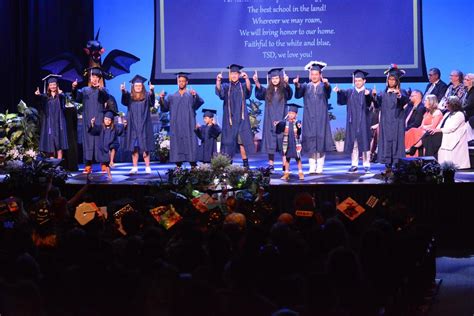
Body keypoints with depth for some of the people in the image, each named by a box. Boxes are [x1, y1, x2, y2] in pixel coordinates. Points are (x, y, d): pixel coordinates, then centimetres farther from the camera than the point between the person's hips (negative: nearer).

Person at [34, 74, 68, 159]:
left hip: (58, 122, -2)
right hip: (49, 122, 2)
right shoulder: (46, 96, 8)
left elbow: (63, 98, -20)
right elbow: (41, 98, -15)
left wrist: (60, 93, -43)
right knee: (50, 143, -2)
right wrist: (38, 94, -39)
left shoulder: (60, 96, 4)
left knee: (59, 143, -5)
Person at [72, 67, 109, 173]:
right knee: (88, 140, -2)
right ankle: (88, 165, -4)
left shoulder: (102, 90, 7)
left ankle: (104, 164, -4)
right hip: (87, 120, 2)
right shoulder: (85, 90, 15)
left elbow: (106, 97, -16)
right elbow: (77, 97, -3)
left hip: (99, 119, -2)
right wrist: (74, 89, -25)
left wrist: (100, 89, -37)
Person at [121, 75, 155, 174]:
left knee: (145, 147, -3)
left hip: (144, 126, -2)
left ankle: (147, 167, -1)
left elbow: (152, 101, -17)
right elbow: (124, 101, -14)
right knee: (134, 147, 1)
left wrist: (152, 91, -38)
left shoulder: (146, 96, 4)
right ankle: (135, 167, 5)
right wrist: (123, 91, -35)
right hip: (133, 125, 2)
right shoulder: (130, 96, 7)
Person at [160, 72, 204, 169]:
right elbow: (165, 107, 5)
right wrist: (162, 99, -15)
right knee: (177, 144, -2)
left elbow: (199, 103, -11)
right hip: (176, 126, 2)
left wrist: (195, 96, -33)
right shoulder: (172, 97, 17)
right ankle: (178, 166, 0)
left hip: (188, 125, -2)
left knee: (190, 144, -7)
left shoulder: (191, 95, 9)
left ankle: (193, 166, -6)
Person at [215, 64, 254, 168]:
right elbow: (219, 90, -12)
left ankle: (245, 163, -5)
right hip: (229, 119, 1)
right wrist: (218, 81, -34)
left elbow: (249, 88, -14)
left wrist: (246, 78, -35)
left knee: (242, 140, -7)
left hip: (241, 118, -1)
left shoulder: (242, 86, 9)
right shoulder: (226, 87, 9)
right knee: (228, 141, -2)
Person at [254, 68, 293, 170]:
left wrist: (286, 83, -39)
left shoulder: (284, 90, 4)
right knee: (270, 141, -1)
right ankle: (271, 164, 1)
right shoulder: (267, 91, 10)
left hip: (281, 119, -2)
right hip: (270, 120, 2)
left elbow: (289, 94, -18)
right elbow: (259, 93, -9)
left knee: (282, 141, -5)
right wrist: (256, 82, -29)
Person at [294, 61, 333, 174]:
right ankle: (312, 167, 0)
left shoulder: (324, 86, 6)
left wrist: (326, 84, -42)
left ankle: (320, 167, -2)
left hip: (321, 118, -1)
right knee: (310, 142, -2)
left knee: (320, 141, -4)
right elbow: (298, 94, -11)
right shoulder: (306, 87, 10)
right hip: (309, 118, 1)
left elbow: (328, 91, -18)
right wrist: (297, 84, -33)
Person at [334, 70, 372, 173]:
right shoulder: (350, 92, 9)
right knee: (353, 143, 3)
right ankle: (354, 164, 7)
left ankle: (366, 164, 3)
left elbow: (369, 102, -19)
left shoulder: (367, 92, 3)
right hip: (352, 122, 2)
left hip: (363, 122, -2)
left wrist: (367, 95, -42)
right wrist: (339, 91, -31)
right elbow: (342, 99, -10)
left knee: (364, 142, -1)